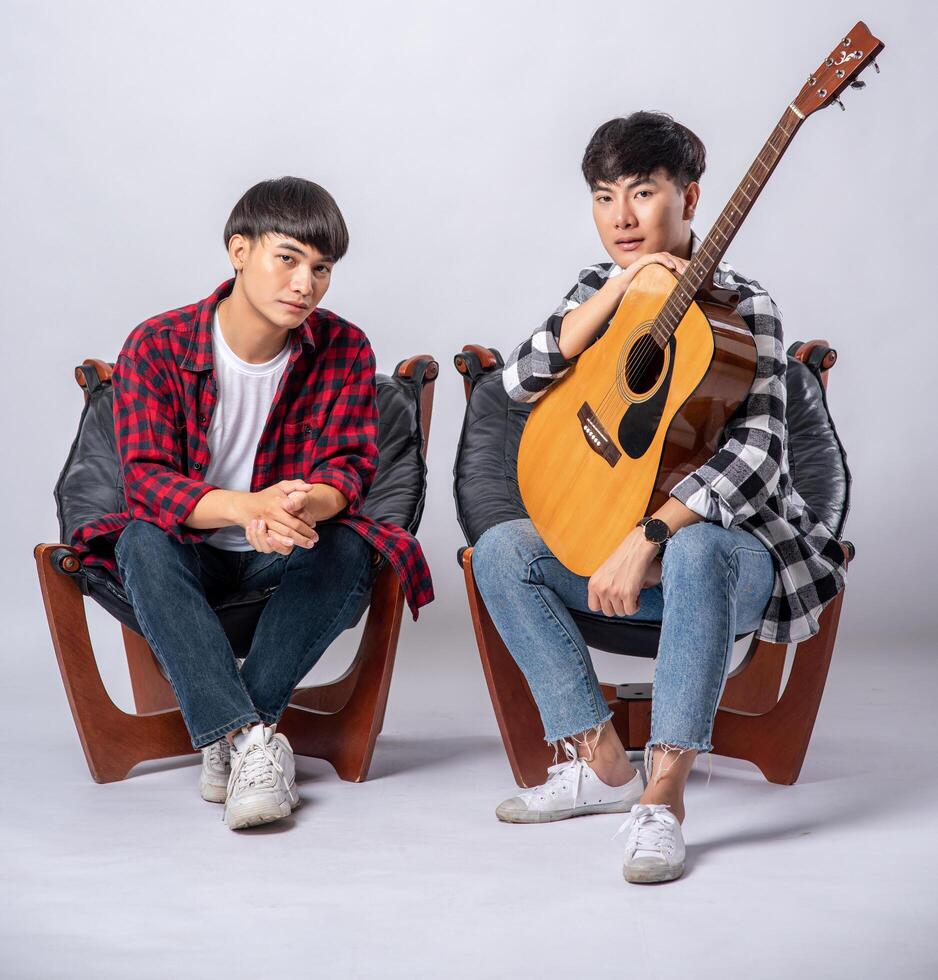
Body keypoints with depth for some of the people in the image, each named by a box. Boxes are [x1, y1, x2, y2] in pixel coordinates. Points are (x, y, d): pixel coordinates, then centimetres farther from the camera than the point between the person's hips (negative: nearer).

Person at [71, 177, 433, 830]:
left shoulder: (345, 352, -7)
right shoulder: (156, 347, -13)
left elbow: (349, 463, -12)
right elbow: (146, 478, -21)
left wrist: (305, 506, -39)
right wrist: (247, 506, -42)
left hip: (284, 555, 1)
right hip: (191, 553, -1)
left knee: (349, 550, -30)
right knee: (142, 545, -33)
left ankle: (225, 736, -25)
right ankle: (249, 738, -38)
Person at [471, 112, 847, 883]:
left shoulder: (740, 305, -13)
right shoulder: (598, 289, 6)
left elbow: (758, 455, -25)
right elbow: (522, 381, -9)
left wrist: (647, 539, -35)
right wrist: (615, 291, -19)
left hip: (737, 546, -6)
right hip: (614, 537, 6)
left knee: (696, 550, -39)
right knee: (501, 551, -14)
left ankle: (663, 798, -35)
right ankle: (603, 765, -10)